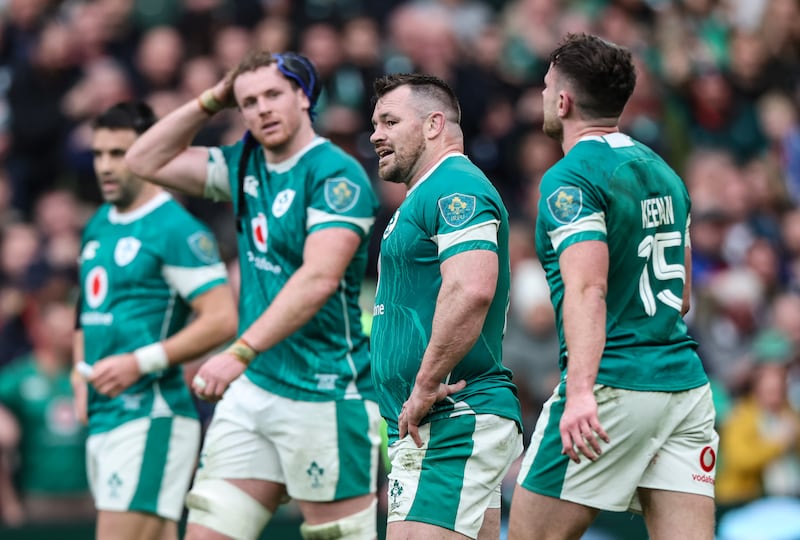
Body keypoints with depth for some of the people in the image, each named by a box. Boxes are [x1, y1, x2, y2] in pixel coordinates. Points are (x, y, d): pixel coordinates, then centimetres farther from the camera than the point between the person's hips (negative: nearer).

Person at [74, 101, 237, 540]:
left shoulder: (176, 229, -9)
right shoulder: (98, 226, 17)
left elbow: (222, 320, -15)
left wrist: (140, 363, -19)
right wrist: (82, 371, 12)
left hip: (150, 417, -9)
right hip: (101, 418, 9)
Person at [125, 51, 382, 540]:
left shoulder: (337, 175, -14)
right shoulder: (246, 164, 11)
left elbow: (319, 279, -26)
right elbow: (147, 161, 20)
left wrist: (241, 352, -32)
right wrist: (212, 100, 9)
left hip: (325, 395, -8)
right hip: (253, 389, 8)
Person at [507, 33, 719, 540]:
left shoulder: (570, 179, -9)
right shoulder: (665, 173, 18)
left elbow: (588, 289, -23)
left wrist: (581, 392, -33)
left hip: (615, 386, -8)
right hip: (686, 381, 8)